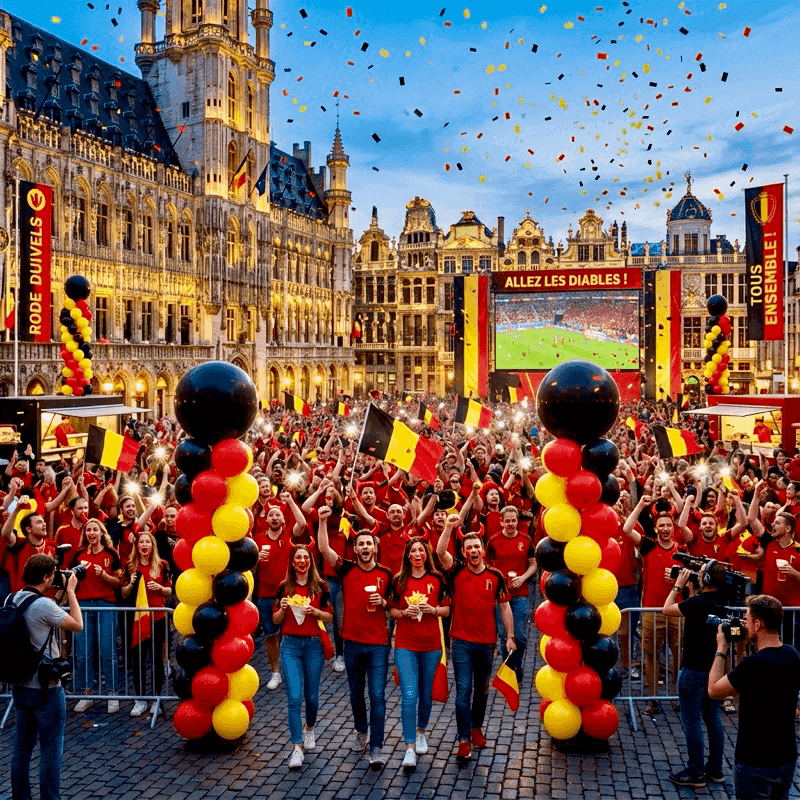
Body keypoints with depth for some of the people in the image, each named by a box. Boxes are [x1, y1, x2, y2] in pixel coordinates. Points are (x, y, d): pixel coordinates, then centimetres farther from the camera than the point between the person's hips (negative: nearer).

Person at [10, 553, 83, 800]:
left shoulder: (13, 600, 2)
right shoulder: (44, 605, -22)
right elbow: (78, 625, -13)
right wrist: (70, 592, -6)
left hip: (20, 685, 8)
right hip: (46, 689, -8)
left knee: (22, 747, 17)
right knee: (51, 751, 4)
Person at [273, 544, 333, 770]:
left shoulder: (320, 586, 1)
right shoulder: (284, 587, 3)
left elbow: (329, 617, 2)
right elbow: (275, 620, 8)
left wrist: (313, 611, -15)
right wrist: (283, 608, -12)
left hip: (314, 645, 0)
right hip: (290, 645, 0)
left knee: (311, 695, 11)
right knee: (294, 698, -8)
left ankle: (309, 729, 40)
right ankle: (297, 747, -1)